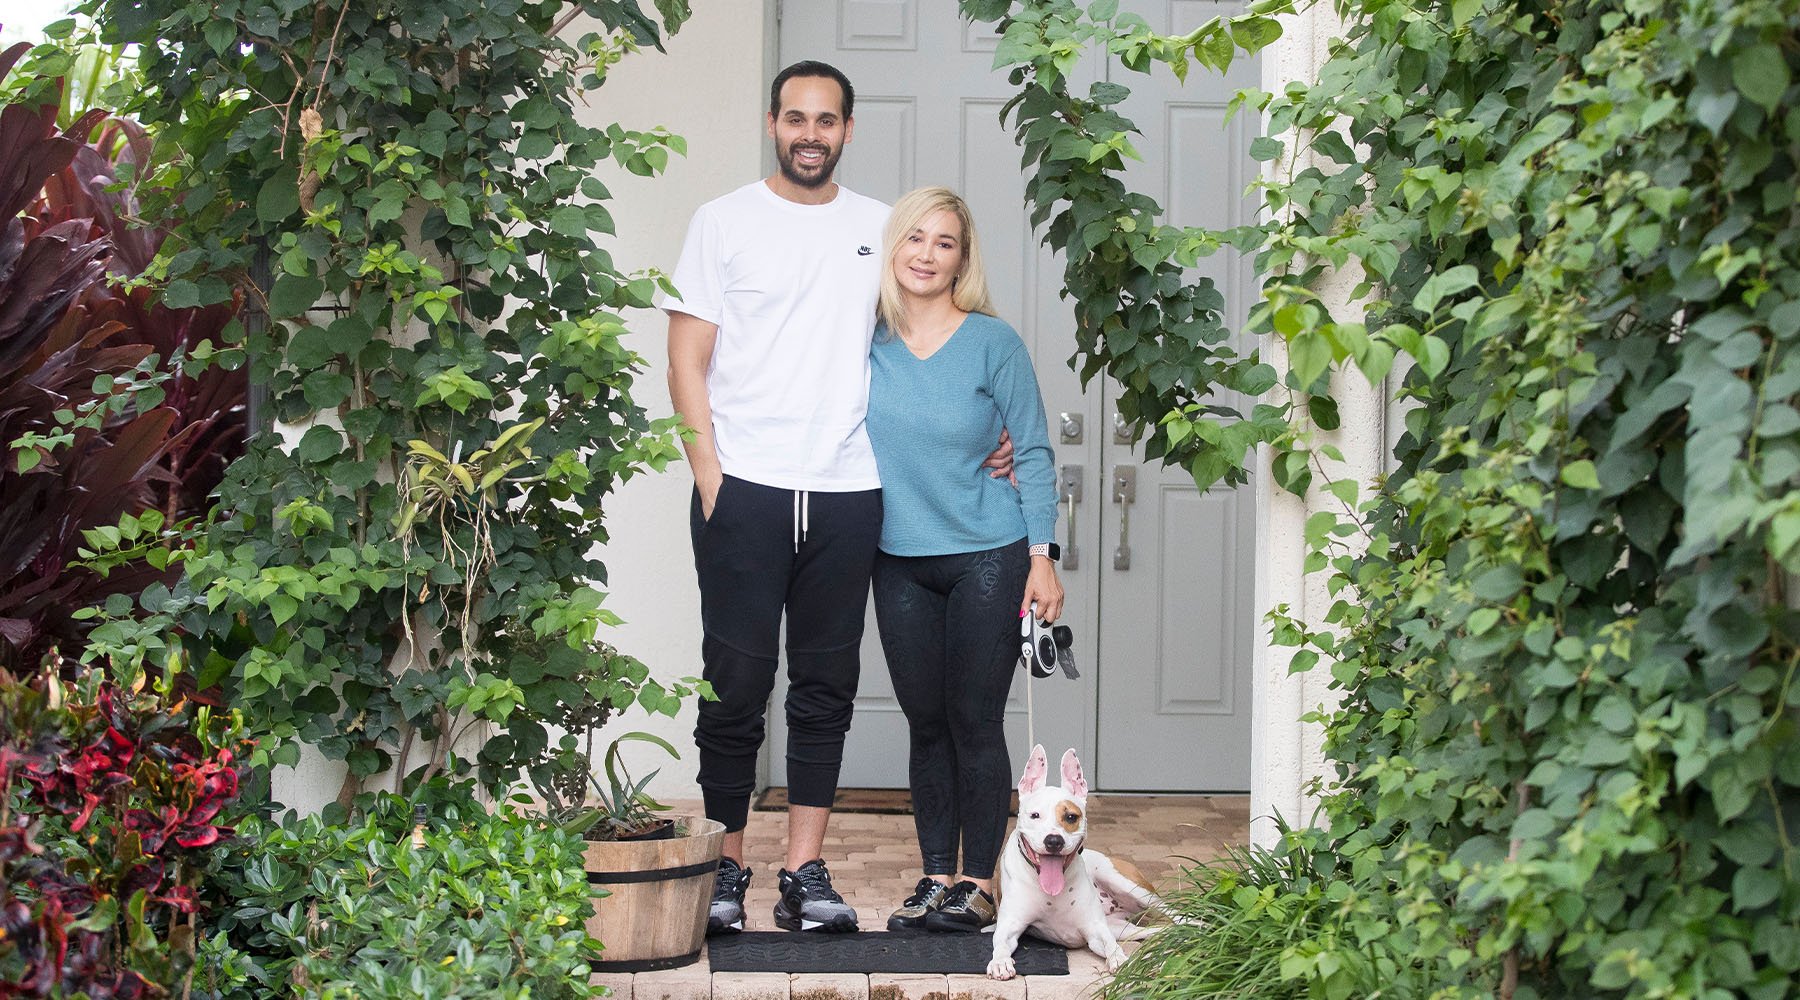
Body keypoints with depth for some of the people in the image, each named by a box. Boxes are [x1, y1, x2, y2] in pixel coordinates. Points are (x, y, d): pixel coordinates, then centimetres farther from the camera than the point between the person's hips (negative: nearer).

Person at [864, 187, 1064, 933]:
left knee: (974, 723, -1)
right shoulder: (865, 344, 2)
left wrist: (1042, 557, -7)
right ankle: (935, 877, 16)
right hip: (900, 563, 3)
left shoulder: (993, 344, -6)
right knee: (926, 724, 8)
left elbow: (1032, 452, -3)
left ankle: (977, 884, 7)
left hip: (988, 560, -3)